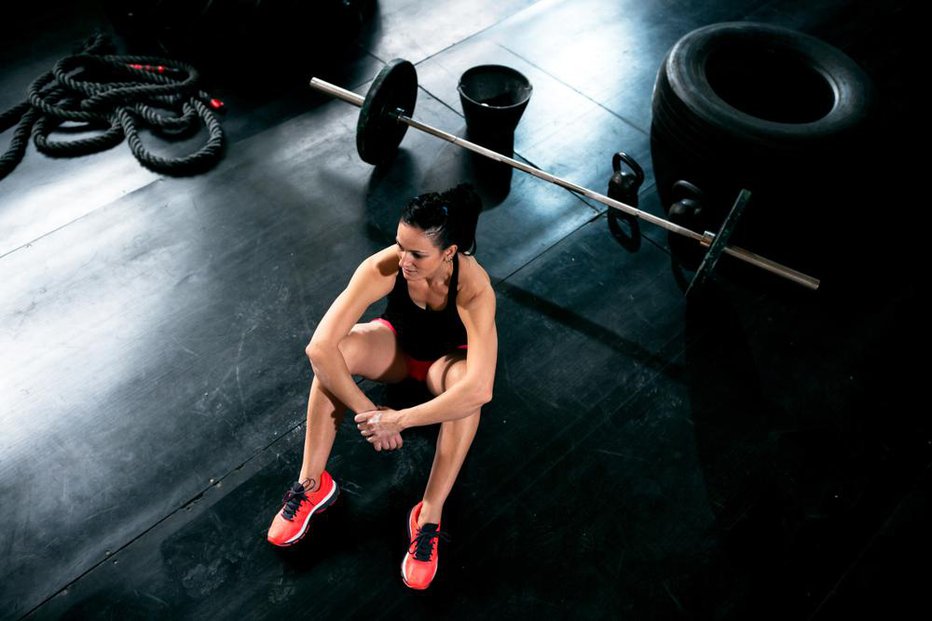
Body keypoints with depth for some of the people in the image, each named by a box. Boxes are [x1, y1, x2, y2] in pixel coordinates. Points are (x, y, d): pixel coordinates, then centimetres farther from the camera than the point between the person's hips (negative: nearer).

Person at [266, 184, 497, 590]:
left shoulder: (474, 289, -38)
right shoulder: (383, 267, -34)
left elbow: (480, 389, -49)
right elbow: (319, 347, -39)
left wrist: (399, 419, -46)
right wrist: (367, 410, -41)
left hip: (447, 358, -1)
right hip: (397, 343, 2)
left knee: (465, 388, -38)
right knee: (337, 351, -31)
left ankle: (428, 517, -26)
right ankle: (312, 485, -17)